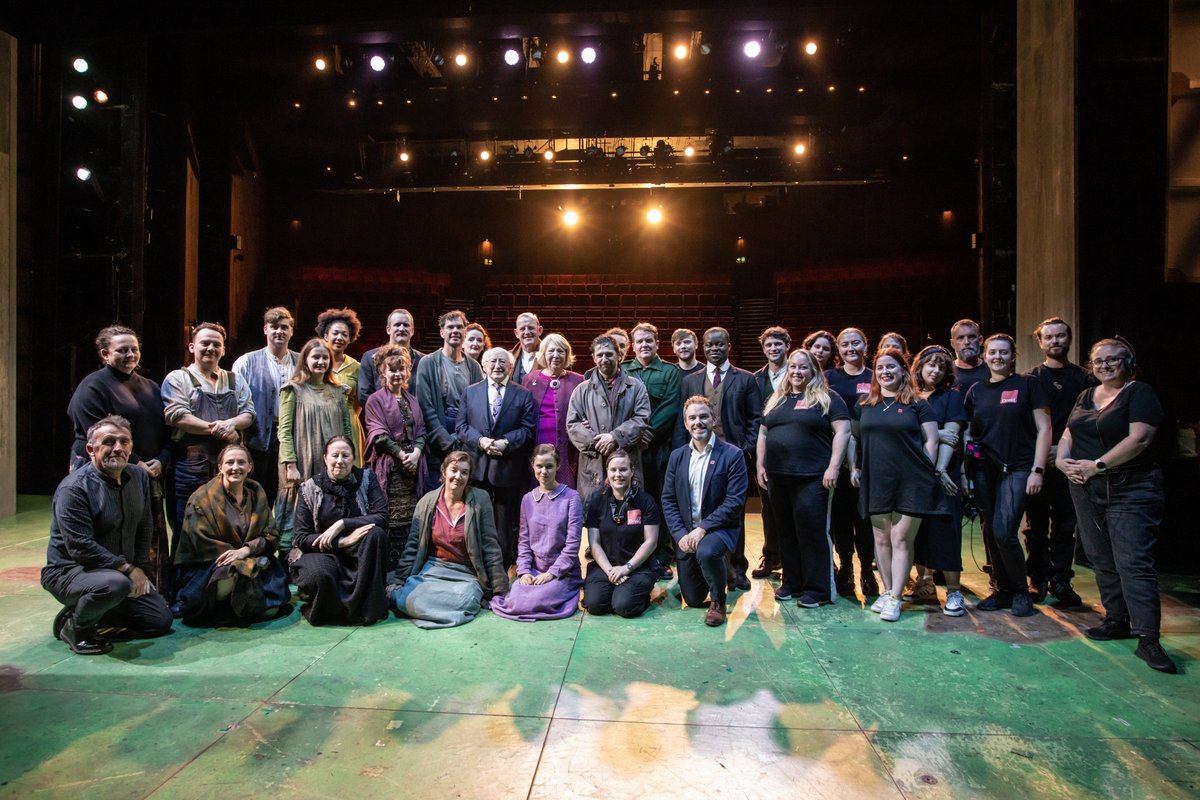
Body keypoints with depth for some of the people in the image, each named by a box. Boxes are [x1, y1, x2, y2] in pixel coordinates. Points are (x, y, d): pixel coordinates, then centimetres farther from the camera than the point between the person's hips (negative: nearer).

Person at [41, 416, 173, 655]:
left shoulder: (139, 478, 3)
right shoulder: (74, 488, -20)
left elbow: (145, 529, 10)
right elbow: (81, 548, -25)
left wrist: (141, 569, 1)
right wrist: (128, 569, -22)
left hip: (123, 571, 7)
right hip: (70, 570, -7)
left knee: (161, 621, 2)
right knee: (115, 584, -39)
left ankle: (87, 612, 19)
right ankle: (74, 626, -8)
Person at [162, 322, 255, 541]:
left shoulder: (235, 380, 18)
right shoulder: (177, 379, 4)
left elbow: (249, 412, 9)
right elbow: (176, 416, -9)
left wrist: (232, 423, -13)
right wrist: (218, 429, -12)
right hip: (191, 465, -4)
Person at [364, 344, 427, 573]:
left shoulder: (412, 400, 18)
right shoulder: (375, 400, 2)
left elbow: (421, 431, 13)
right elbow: (379, 435, -5)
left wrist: (416, 453, -5)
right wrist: (401, 454, -11)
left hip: (413, 466, 4)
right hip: (388, 467, -4)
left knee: (411, 518, 2)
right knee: (390, 519, -6)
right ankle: (390, 569, 2)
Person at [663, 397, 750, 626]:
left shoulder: (732, 455, -10)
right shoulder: (677, 456, 4)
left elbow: (734, 501, -16)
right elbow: (668, 500, 3)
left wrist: (703, 528, -23)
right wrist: (680, 534, -11)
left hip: (720, 528, -4)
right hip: (686, 534, 4)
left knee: (706, 552, -39)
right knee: (692, 599, 11)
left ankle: (718, 601, -8)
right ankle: (719, 563, 43)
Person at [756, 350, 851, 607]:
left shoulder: (827, 398, 0)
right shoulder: (775, 400, 16)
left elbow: (843, 431, -7)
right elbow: (763, 433, 17)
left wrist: (834, 467, -15)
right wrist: (761, 466, 9)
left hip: (812, 477, -5)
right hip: (777, 477, 6)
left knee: (813, 532, -2)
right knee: (786, 532, 12)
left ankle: (818, 589, 9)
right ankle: (791, 582, 24)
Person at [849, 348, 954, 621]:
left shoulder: (917, 405, 1)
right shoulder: (864, 405, 11)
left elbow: (930, 441, -1)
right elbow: (853, 437, 17)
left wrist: (927, 473, -6)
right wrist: (855, 467, 9)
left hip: (910, 483, -3)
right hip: (876, 483, 4)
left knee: (901, 539, -2)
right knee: (881, 539, 9)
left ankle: (895, 598, 3)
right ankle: (887, 591, 21)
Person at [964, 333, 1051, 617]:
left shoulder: (1028, 384, 1)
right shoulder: (977, 390, 12)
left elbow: (1044, 428, -2)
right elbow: (968, 431, 16)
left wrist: (1038, 469, -9)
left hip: (1017, 469, -4)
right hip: (985, 470, 4)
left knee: (1004, 532, -12)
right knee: (991, 533, 6)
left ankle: (1021, 591, 9)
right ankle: (1003, 591, 21)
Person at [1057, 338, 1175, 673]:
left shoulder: (1139, 394, -5)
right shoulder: (1086, 397, 16)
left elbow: (1139, 439, -17)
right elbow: (1068, 435, 16)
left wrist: (1098, 465, -18)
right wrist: (1063, 459, -4)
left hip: (1130, 490, -7)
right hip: (1086, 491, 7)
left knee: (1134, 563, -10)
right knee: (1102, 561, 12)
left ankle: (1148, 639, -7)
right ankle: (1117, 621, 23)